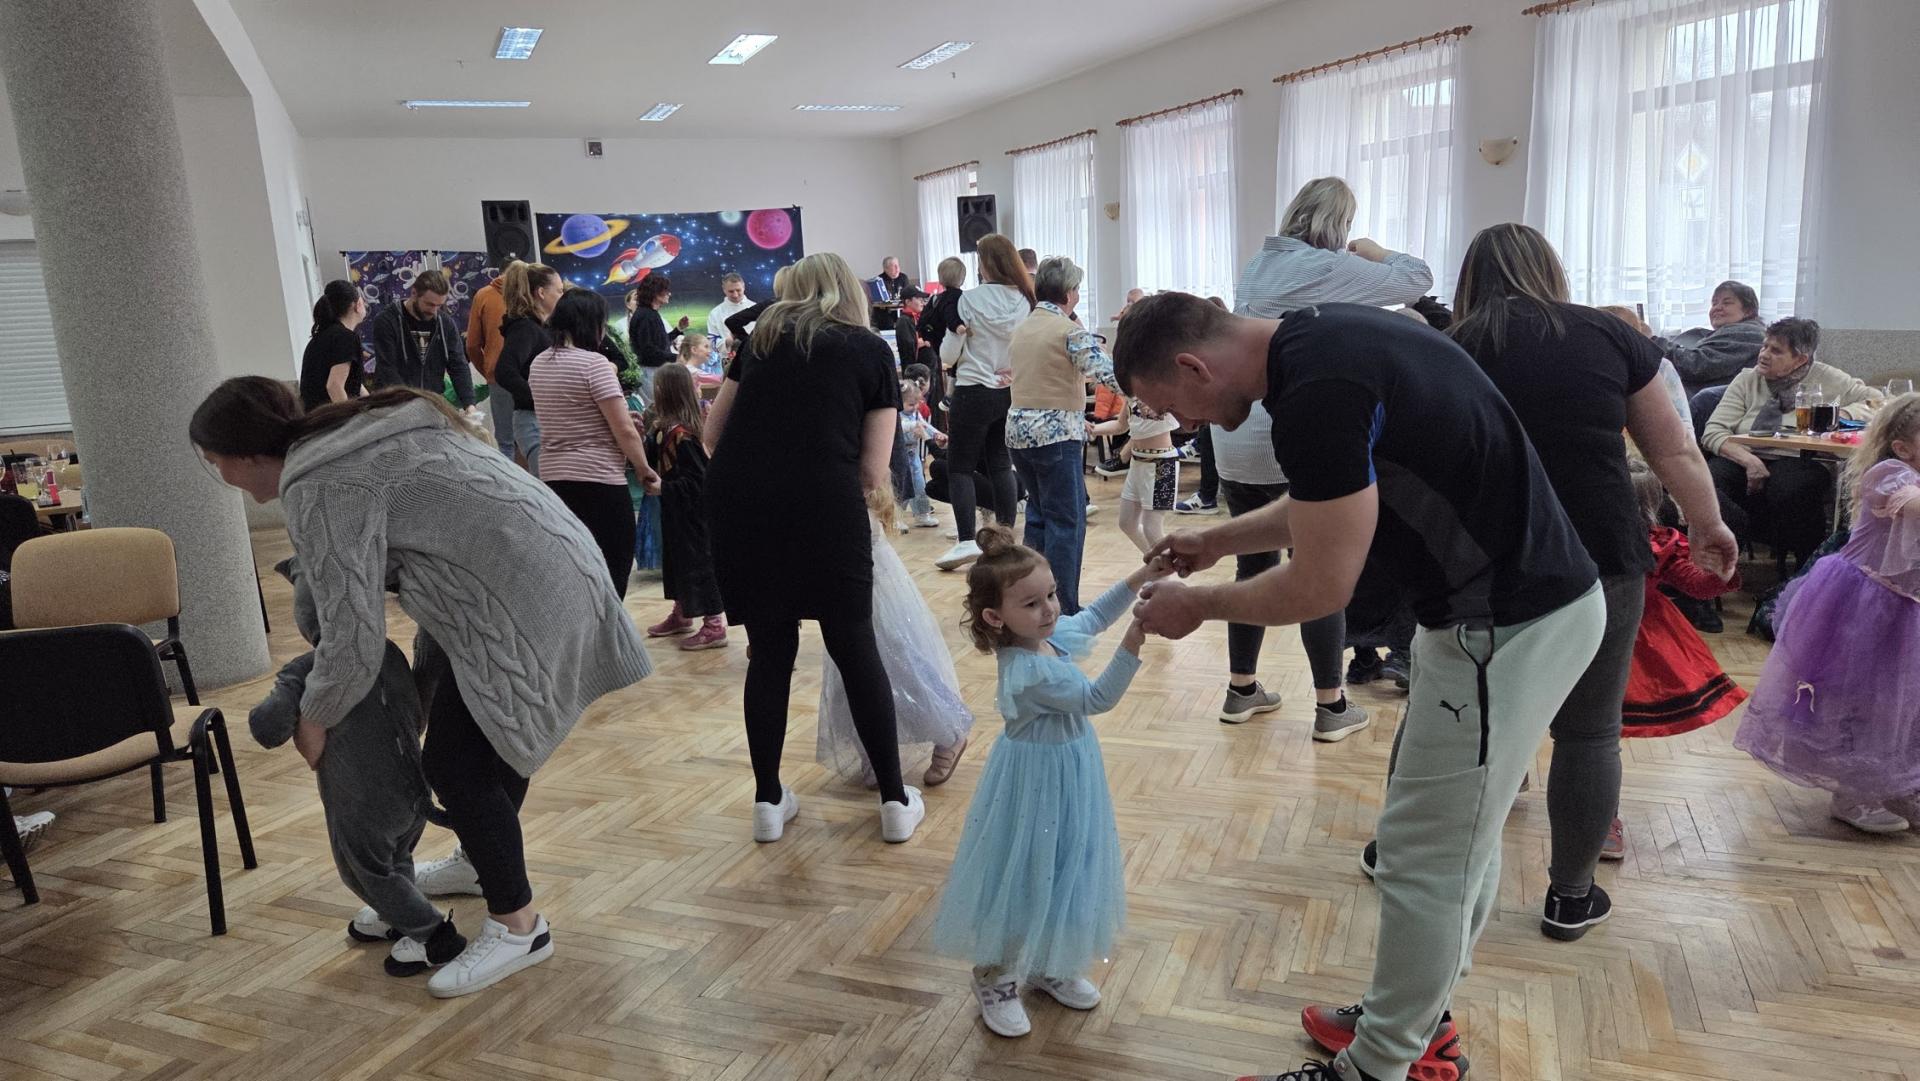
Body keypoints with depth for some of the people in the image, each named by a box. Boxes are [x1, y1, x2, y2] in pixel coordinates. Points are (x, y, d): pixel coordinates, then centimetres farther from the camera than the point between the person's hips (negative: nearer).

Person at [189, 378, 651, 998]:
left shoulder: (318, 486, -16)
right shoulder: (345, 437, 14)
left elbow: (353, 639, -17)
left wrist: (313, 720, 2)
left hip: (529, 603, -11)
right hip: (549, 570, 11)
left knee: (454, 760, -3)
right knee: (481, 737, 24)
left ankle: (517, 925, 11)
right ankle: (481, 862, 44)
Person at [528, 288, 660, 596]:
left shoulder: (539, 364, 11)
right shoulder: (593, 363, -12)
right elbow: (625, 431, -14)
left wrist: (619, 417, 22)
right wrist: (644, 469, 0)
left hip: (553, 478, 8)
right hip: (599, 481, -8)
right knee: (612, 572, 0)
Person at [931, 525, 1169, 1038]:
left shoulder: (1049, 634, -6)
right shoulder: (1029, 673, -31)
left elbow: (1092, 616, 12)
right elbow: (1097, 698, -28)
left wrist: (1140, 577, 3)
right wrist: (1131, 646, -38)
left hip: (1068, 773, 9)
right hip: (1038, 782, -9)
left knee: (1062, 868, 21)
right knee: (1024, 874, 8)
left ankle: (1049, 966, 42)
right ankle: (994, 979, 29)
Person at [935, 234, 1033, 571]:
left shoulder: (970, 299, -12)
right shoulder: (1026, 300, 0)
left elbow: (947, 356, -6)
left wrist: (958, 335, 13)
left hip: (973, 392, -5)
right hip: (1011, 393, 5)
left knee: (960, 467, 2)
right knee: (1000, 465, 14)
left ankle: (966, 541, -8)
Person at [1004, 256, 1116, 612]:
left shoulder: (1020, 329, 13)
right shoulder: (1070, 330, -9)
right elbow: (1106, 374, -18)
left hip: (1017, 430, 8)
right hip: (1056, 433, -8)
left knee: (1039, 512, 19)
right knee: (1067, 521, -4)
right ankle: (1062, 612, -5)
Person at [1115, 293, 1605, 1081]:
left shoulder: (1316, 391, -25)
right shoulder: (1319, 340, 6)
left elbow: (1321, 587, -18)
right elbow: (1329, 502, 20)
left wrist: (1198, 605, -3)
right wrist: (1219, 541, 20)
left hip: (1507, 624, -10)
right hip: (1524, 598, 10)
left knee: (1426, 857, 4)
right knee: (1460, 835, 21)